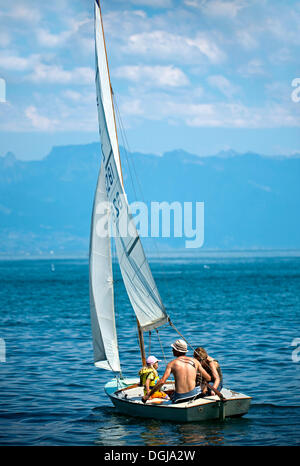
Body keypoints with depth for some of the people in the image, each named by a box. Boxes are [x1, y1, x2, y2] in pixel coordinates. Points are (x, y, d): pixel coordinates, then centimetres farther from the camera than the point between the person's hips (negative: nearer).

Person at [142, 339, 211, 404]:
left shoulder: (172, 364, 0)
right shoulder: (194, 361, 8)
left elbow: (162, 381, -11)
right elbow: (208, 378, 11)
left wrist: (148, 395, -7)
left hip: (179, 398, -1)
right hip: (194, 394, 1)